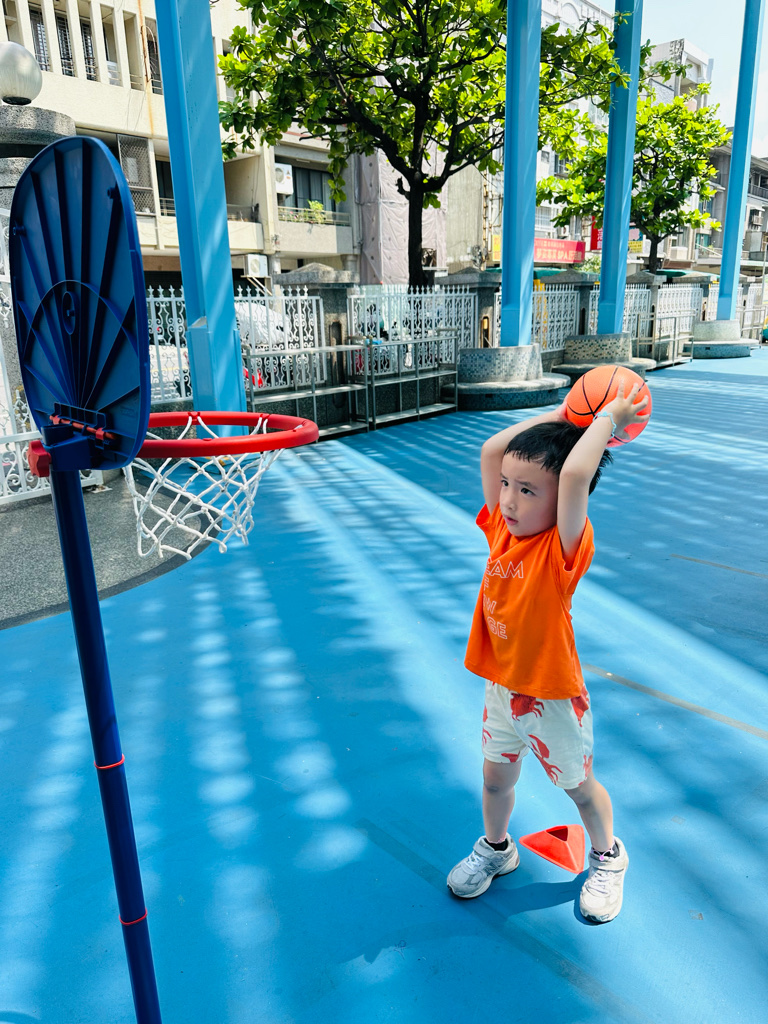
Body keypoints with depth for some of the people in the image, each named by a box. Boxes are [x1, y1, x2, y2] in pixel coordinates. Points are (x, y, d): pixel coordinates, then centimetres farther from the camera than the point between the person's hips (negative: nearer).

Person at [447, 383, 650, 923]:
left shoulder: (565, 547, -26)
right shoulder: (502, 529, -8)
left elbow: (575, 474, -44)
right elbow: (491, 450, -7)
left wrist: (607, 419, -30)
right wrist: (560, 415, -8)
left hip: (553, 696, -5)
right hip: (502, 689, 5)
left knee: (579, 786, 20)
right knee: (496, 779, 23)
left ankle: (608, 856, 49)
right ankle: (496, 848, 51)